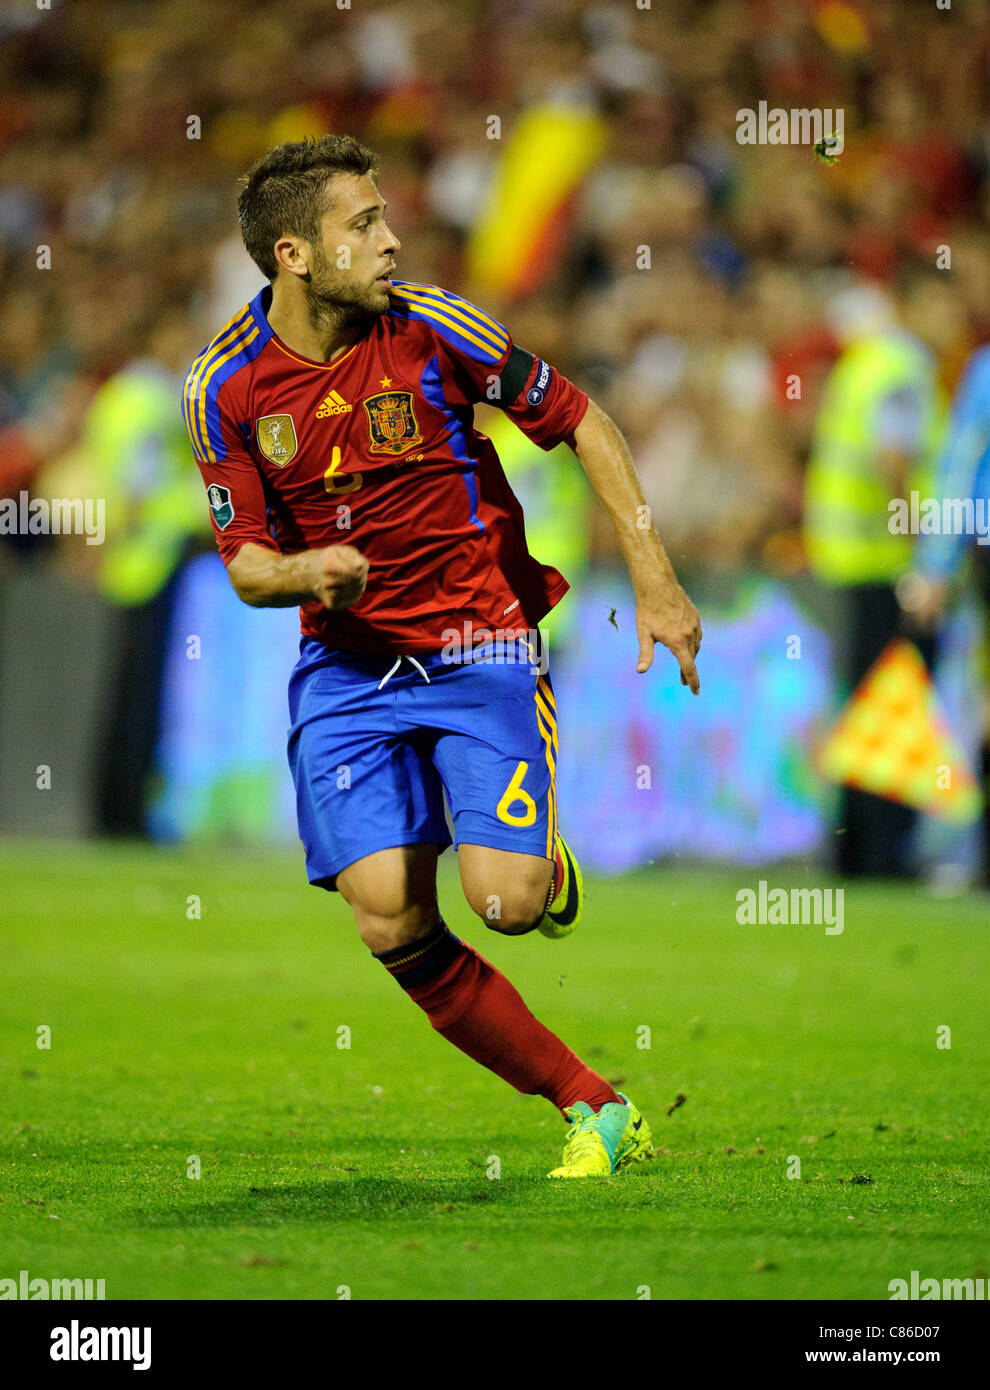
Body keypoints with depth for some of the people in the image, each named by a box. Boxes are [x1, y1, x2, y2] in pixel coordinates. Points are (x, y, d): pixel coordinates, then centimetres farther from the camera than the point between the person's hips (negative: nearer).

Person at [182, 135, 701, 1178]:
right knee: (391, 925, -13)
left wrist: (654, 581, -4)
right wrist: (301, 570, -25)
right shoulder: (225, 386, -6)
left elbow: (582, 424, 1)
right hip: (344, 663, 2)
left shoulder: (431, 328, -10)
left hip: (478, 642, -2)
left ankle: (548, 862, 20)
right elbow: (245, 562, 0)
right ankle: (590, 1106, -1)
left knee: (505, 900, -19)